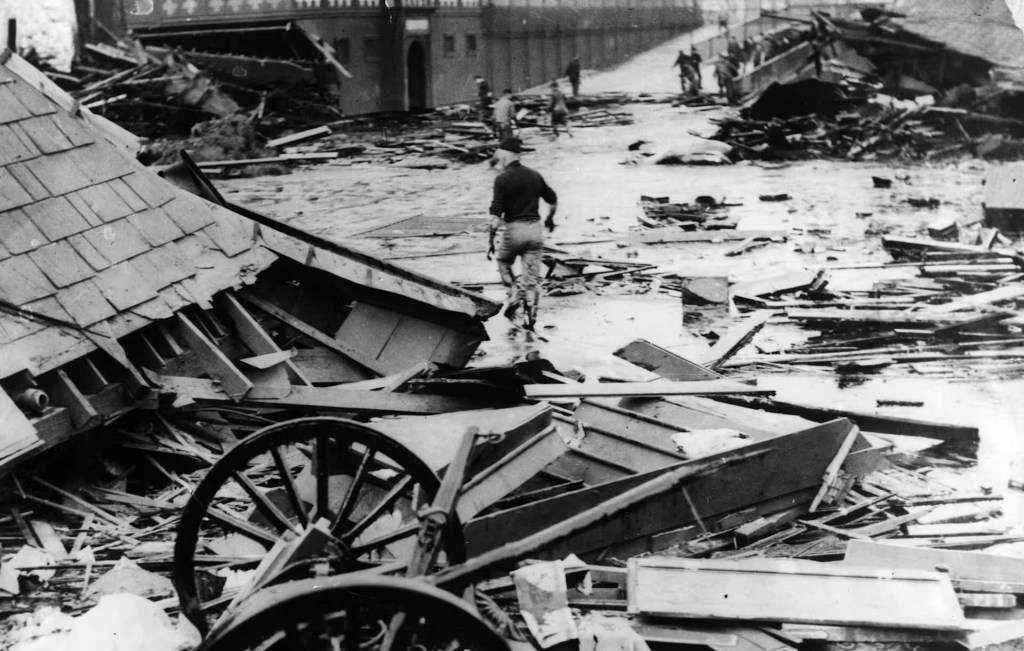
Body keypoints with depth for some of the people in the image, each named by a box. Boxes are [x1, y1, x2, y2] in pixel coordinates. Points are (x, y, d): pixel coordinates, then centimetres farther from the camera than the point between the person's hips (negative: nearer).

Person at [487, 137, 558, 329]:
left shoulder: (502, 179, -9)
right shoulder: (535, 175, 6)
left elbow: (496, 215, -14)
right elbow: (553, 201, 17)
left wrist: (490, 241, -8)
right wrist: (549, 219, 37)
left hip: (514, 229, -4)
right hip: (536, 229, 4)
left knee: (503, 261, 26)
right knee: (532, 277, 8)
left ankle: (514, 295, 10)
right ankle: (530, 318, 6)